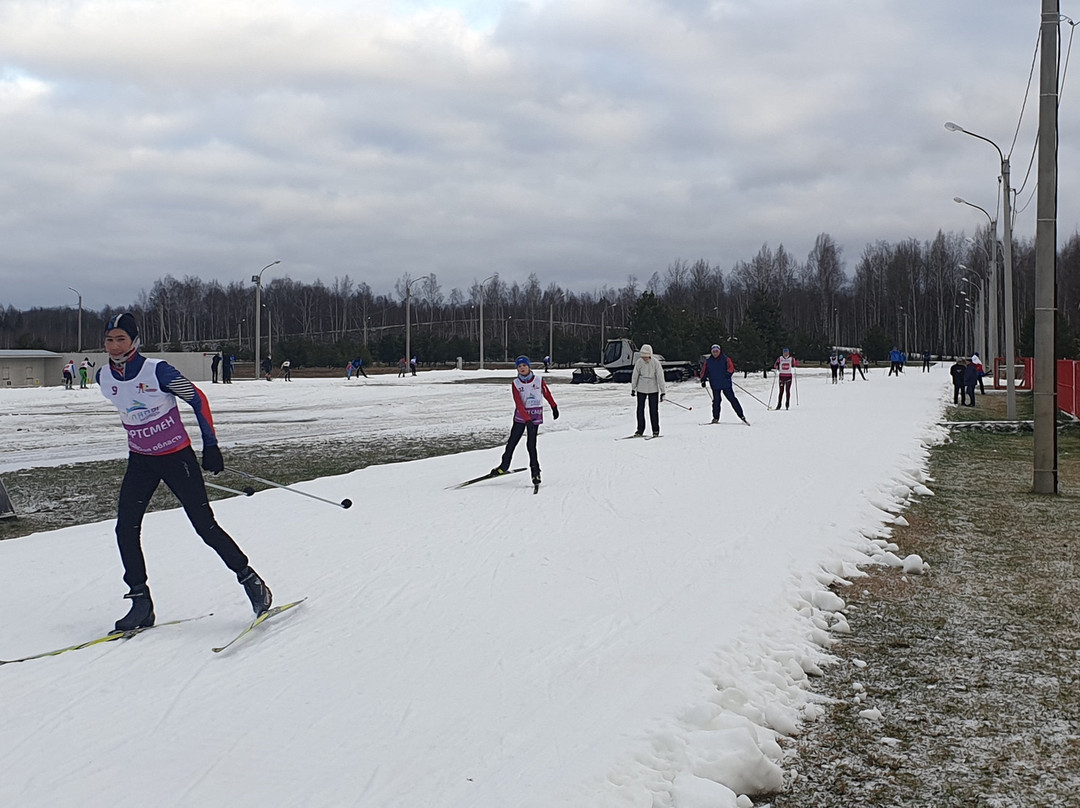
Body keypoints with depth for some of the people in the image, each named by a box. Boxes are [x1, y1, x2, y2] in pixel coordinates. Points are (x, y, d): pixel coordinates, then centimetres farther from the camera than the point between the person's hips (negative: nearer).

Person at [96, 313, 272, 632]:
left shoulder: (158, 371, -19)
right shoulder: (104, 378, -2)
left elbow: (198, 399, -10)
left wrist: (210, 445, -10)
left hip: (177, 456, -5)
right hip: (140, 462, 5)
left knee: (206, 527, -4)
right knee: (125, 530, -7)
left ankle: (250, 580, 14)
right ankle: (141, 603, 4)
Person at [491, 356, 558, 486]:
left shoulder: (539, 381, -5)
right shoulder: (515, 384, -5)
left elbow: (547, 394, 12)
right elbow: (519, 403, -14)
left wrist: (554, 408, 23)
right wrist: (527, 420, -24)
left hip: (535, 416, -2)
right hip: (520, 416, 2)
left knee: (531, 444, -8)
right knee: (512, 442, 5)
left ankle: (535, 472, 2)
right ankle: (504, 466, 23)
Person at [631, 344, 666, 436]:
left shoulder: (656, 363, -17)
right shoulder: (639, 362, -10)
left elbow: (660, 378, -13)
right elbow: (635, 376, 3)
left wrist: (663, 392, -14)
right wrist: (633, 388, 10)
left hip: (653, 389, -2)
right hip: (641, 389, 2)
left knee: (653, 410, -2)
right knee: (640, 409, 4)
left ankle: (656, 431, 9)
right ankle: (640, 430, 15)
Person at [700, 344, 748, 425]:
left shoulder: (725, 359, 1)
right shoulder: (708, 361, 8)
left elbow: (731, 368, -6)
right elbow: (704, 372, 13)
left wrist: (728, 373, -24)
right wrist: (703, 380, 3)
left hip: (726, 384, -2)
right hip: (715, 385, 2)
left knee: (732, 399, -2)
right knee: (716, 401, 2)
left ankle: (741, 416, 1)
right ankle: (715, 418, 13)